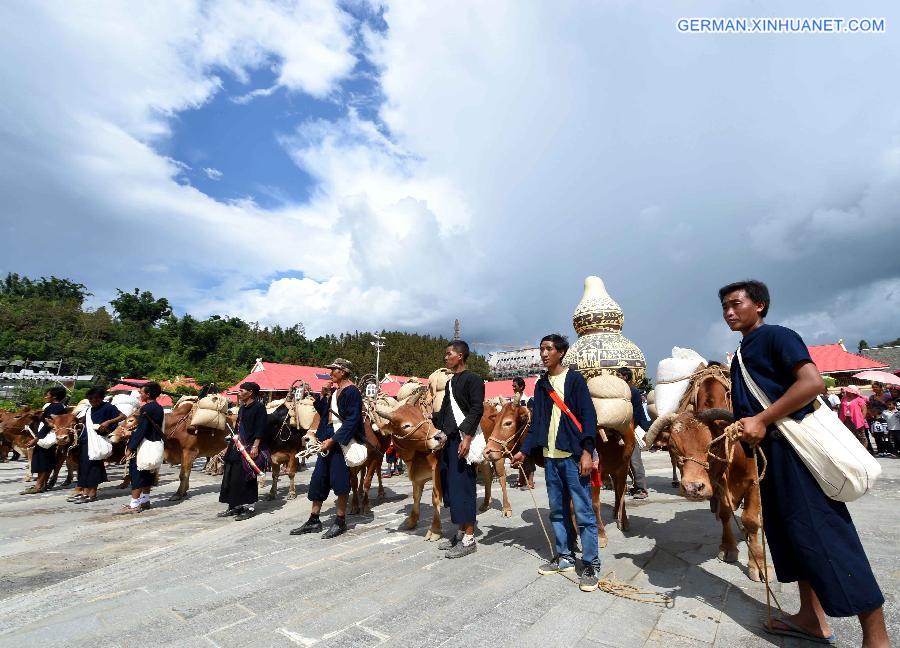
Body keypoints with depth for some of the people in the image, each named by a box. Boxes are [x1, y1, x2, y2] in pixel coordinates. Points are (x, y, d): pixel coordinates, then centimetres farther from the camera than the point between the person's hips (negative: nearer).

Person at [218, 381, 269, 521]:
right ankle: (234, 507, 21)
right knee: (231, 477, 10)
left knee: (247, 478, -3)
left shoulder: (259, 406, -10)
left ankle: (250, 507, 9)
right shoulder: (242, 408, 15)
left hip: (250, 448, -8)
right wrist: (230, 445, 21)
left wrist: (255, 446, -22)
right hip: (237, 447, 8)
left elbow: (260, 429, -16)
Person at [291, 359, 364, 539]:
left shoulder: (352, 391, -12)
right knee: (318, 478, 11)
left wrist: (333, 440, -20)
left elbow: (352, 420, -18)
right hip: (328, 439, 8)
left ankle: (340, 521, 16)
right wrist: (322, 397, 3)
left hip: (342, 441, -8)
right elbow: (323, 413, 18)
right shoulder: (333, 391, 13)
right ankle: (314, 521, 23)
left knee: (339, 480, 0)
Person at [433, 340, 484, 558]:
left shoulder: (472, 380, -8)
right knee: (450, 486, 12)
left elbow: (477, 410, -17)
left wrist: (467, 437, -22)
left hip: (463, 441, -9)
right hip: (449, 440, 9)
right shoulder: (451, 382, 18)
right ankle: (461, 532, 25)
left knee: (462, 487, -4)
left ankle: (469, 539, 8)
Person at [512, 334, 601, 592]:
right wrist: (524, 450, 10)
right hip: (550, 457, 6)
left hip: (574, 456, -5)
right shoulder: (541, 385, 12)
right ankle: (565, 556, 28)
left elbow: (589, 417, -8)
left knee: (583, 512, 1)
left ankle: (591, 565, 13)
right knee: (558, 511, 14)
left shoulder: (574, 380, -4)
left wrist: (587, 451, -16)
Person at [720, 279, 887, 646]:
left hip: (795, 447, -9)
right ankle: (812, 619, 26)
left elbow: (812, 382, -20)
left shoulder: (776, 336, -7)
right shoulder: (741, 356, 17)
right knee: (790, 534, 14)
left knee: (825, 536, -5)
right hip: (770, 451, 9)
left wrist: (761, 421, -22)